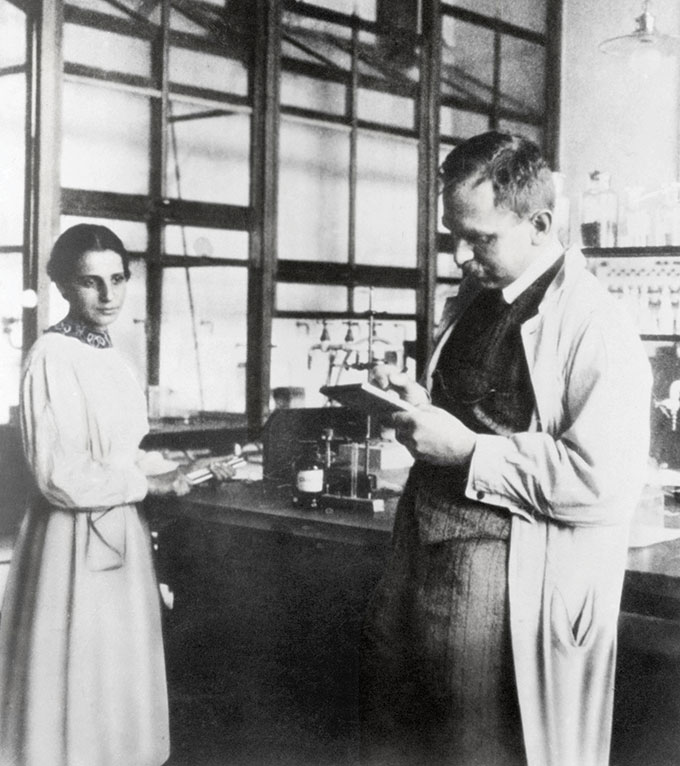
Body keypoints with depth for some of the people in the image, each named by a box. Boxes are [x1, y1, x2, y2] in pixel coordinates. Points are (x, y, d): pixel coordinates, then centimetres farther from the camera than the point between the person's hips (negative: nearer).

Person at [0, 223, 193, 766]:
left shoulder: (106, 354, 7)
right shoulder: (53, 357, -17)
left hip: (119, 536, 8)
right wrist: (147, 484, -11)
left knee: (117, 676, 17)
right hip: (75, 541, -8)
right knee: (78, 682, 3)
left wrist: (167, 470, 2)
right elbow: (61, 477, -22)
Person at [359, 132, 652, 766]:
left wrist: (466, 450, -19)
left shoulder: (597, 327, -14)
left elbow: (603, 481, -22)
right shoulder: (472, 302, 11)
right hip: (421, 559, 8)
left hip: (510, 581, -8)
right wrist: (417, 403, 4)